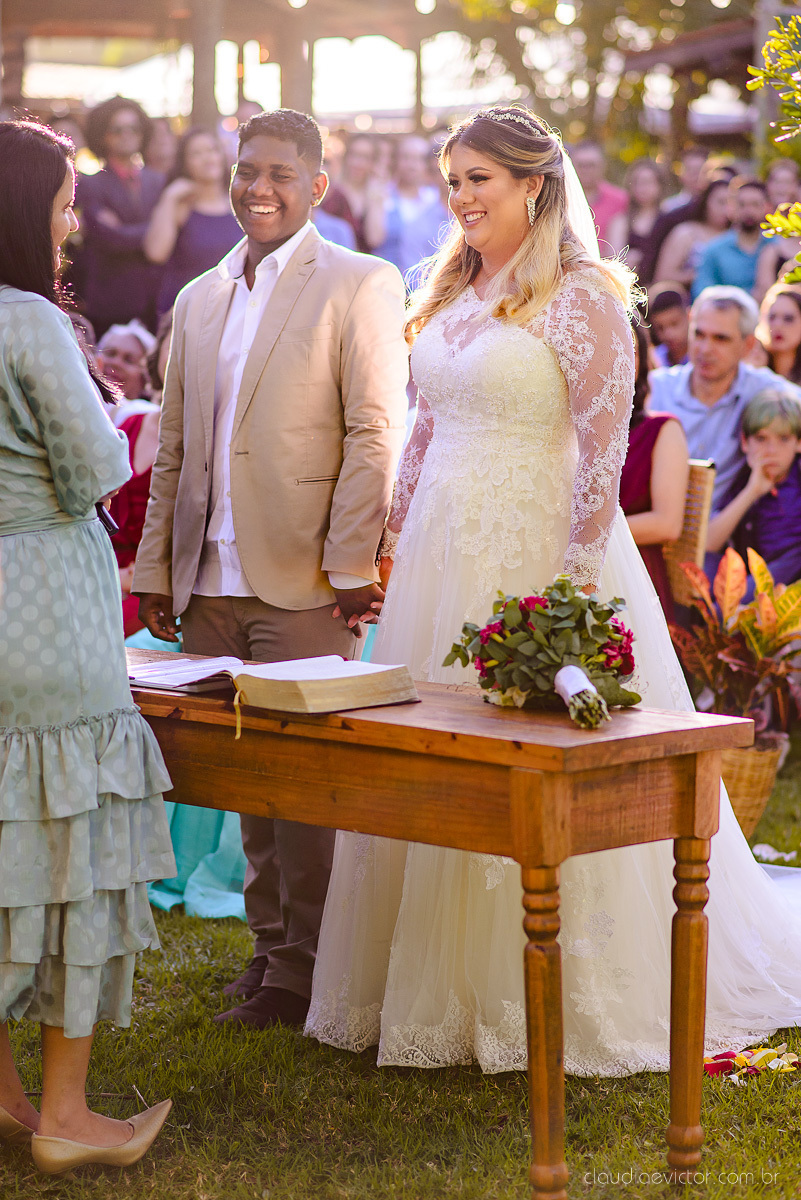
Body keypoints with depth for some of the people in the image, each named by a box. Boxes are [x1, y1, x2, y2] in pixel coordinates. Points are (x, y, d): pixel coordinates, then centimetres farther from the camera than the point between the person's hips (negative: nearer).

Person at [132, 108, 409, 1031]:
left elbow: (375, 434, -8)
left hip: (302, 581, -6)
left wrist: (349, 564, -14)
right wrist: (155, 567, 13)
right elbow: (175, 448, 18)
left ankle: (302, 970, 7)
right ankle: (269, 945, 21)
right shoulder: (198, 300, 17)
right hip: (212, 582, 6)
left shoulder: (361, 286, -2)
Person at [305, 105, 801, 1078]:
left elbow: (605, 448, -15)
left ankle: (571, 1002, 11)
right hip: (442, 557, 7)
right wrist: (395, 537, 12)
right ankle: (438, 990, 20)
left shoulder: (580, 297, -10)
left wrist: (577, 577, -21)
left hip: (535, 551, -7)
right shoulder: (449, 294, 14)